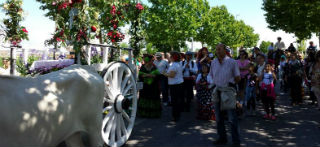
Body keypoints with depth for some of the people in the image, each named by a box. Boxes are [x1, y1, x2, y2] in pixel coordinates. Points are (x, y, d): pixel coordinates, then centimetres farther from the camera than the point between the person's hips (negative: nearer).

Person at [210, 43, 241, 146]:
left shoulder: (232, 62, -7)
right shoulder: (213, 62, 6)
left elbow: (237, 78, -2)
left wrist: (229, 83, 2)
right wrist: (217, 84, 10)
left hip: (228, 90, -5)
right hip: (217, 90, 5)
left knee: (232, 118, -5)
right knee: (218, 117, 13)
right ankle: (222, 138, 27)